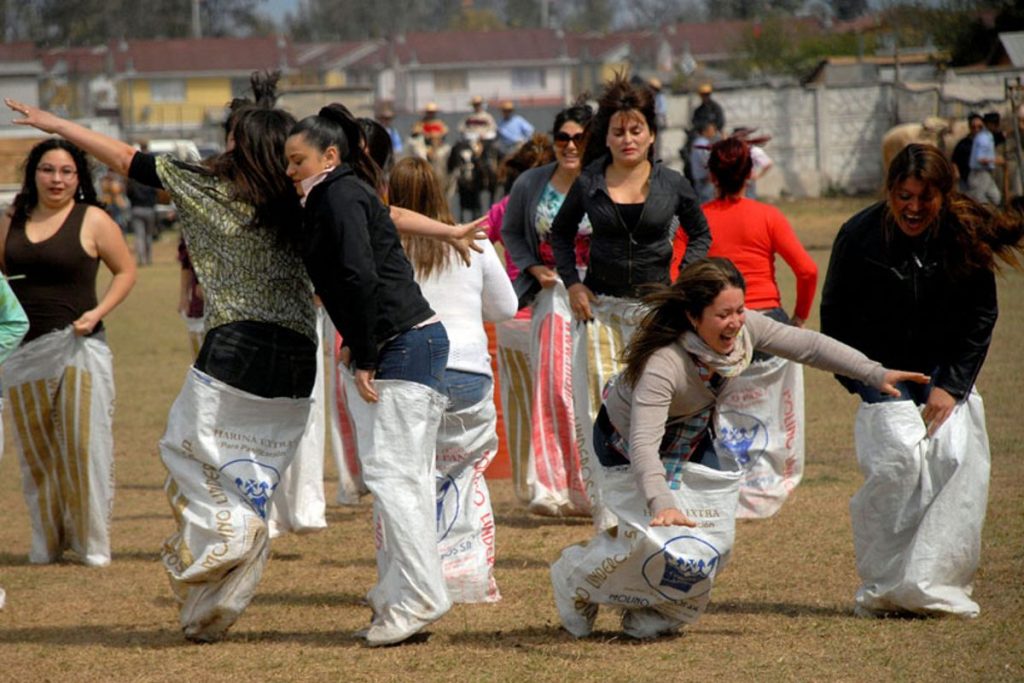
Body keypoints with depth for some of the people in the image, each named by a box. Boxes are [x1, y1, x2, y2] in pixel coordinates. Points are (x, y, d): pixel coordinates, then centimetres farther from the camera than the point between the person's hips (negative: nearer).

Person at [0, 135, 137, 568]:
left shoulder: (92, 221, -2)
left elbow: (125, 271, 3)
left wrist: (97, 313, -10)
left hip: (78, 348, -4)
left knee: (82, 443, -4)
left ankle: (91, 543, 5)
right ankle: (46, 542, 20)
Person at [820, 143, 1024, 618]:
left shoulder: (965, 236, -8)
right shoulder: (859, 236, -11)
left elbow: (980, 318, -1)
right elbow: (836, 317, 0)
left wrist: (950, 386, -8)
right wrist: (863, 381, -5)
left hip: (946, 370, 2)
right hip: (881, 369, -2)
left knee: (957, 456, -16)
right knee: (899, 458, -20)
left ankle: (935, 586, -8)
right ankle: (885, 587, -10)